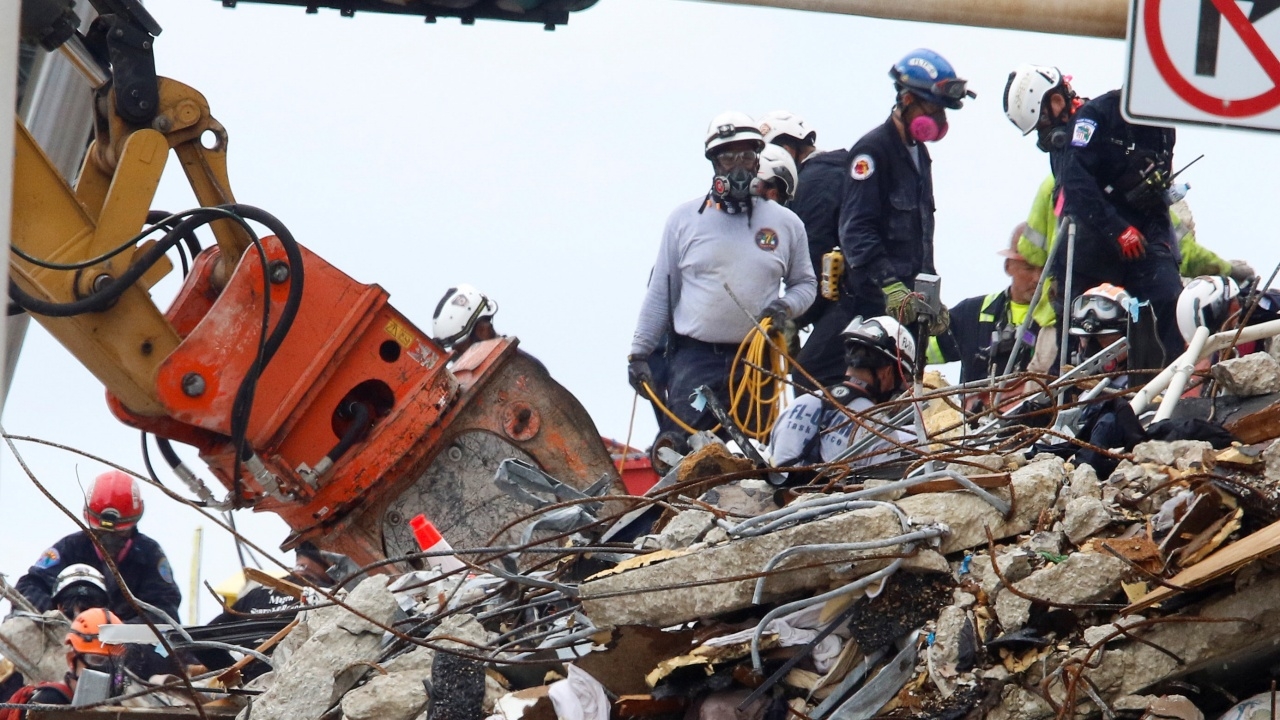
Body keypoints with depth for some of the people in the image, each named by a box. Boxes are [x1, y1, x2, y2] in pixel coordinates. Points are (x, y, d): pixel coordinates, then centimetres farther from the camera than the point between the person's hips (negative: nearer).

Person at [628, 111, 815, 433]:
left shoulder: (786, 223, 10)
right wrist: (639, 352, 3)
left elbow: (805, 283, 20)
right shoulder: (684, 219, 6)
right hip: (695, 360, -2)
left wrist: (788, 306, -3)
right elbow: (660, 292, 8)